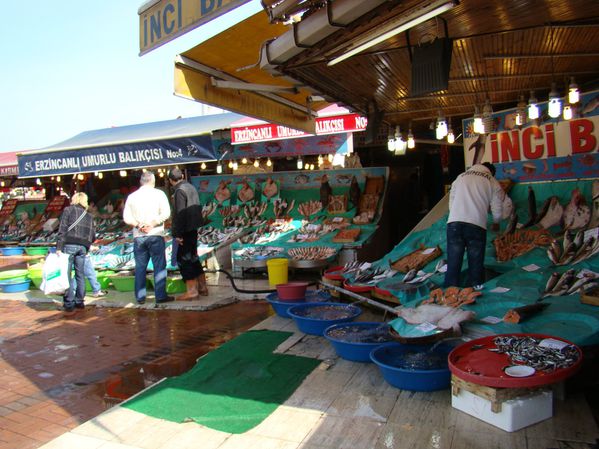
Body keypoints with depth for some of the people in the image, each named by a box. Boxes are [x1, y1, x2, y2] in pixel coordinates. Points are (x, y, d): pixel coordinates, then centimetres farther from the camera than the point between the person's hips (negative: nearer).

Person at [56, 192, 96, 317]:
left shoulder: (68, 210, 5)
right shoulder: (89, 216, 18)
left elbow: (62, 229, -6)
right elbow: (93, 236, 12)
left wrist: (58, 247, -9)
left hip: (69, 245, -4)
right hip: (83, 247, 4)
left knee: (67, 275, -2)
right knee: (80, 275, 12)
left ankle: (69, 305, -5)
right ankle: (79, 303, 17)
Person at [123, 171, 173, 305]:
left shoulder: (132, 196, 9)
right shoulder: (159, 194, 0)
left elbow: (126, 217, 2)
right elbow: (166, 213, -12)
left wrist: (138, 225, -6)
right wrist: (152, 223, -11)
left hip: (138, 236, 4)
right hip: (155, 235, -3)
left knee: (140, 266, 10)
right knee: (159, 265, 1)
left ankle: (140, 296, 13)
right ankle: (160, 295, 0)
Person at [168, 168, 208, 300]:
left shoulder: (180, 191, -16)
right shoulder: (191, 187, 11)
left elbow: (180, 214, -19)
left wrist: (177, 233, -16)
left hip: (187, 230, -9)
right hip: (193, 228, 9)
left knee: (184, 259, -2)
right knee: (192, 257, 16)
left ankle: (191, 290, 0)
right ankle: (202, 287, 20)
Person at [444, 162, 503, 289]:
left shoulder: (461, 176, 22)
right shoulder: (493, 183, 15)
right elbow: (497, 209, 15)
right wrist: (496, 223, 34)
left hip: (454, 222, 2)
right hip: (476, 225, -2)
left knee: (453, 260, 4)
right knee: (476, 261, 8)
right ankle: (476, 288, 12)